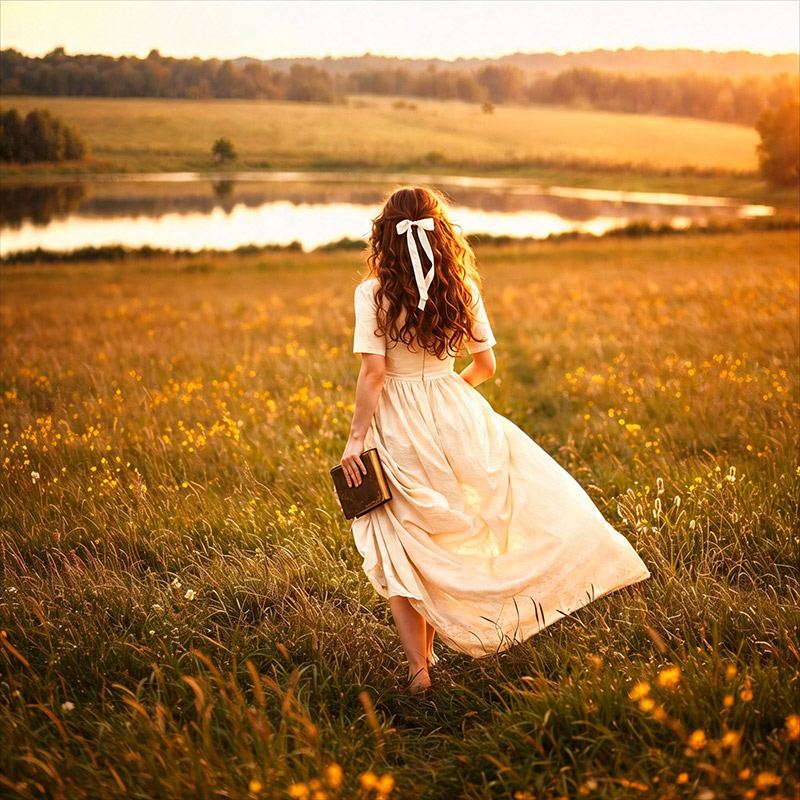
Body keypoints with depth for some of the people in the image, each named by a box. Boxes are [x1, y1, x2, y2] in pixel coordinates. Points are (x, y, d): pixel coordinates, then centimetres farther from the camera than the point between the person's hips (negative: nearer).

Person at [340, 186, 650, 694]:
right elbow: (486, 365, 6)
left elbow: (373, 372, -15)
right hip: (458, 417, 2)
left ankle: (419, 666, 4)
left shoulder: (373, 294, -10)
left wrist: (356, 439, -10)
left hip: (398, 428, -2)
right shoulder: (462, 288, 0)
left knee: (398, 548, 8)